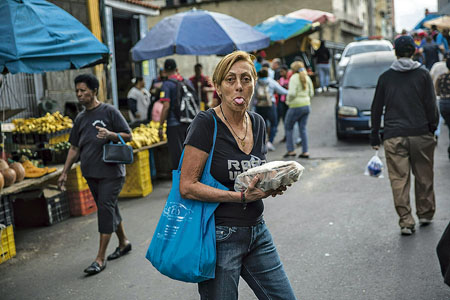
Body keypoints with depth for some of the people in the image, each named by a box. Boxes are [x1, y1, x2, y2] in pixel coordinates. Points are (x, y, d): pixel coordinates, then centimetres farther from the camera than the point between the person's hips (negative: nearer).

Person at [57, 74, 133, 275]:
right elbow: (74, 148, 18)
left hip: (111, 171, -6)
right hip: (91, 173, 6)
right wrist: (65, 172, 14)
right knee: (108, 209, 14)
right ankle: (123, 243, 32)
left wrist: (110, 134, -23)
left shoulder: (109, 111, -5)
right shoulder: (80, 118, 13)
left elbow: (128, 136, -5)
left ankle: (100, 258, -5)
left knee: (106, 209, -8)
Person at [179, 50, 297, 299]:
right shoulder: (206, 124, -14)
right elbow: (187, 187, -17)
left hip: (257, 232, 7)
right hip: (220, 236, -6)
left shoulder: (258, 123, 6)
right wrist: (242, 196, -21)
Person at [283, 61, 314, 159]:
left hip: (296, 106, -7)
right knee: (303, 129, 11)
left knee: (288, 128, 9)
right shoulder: (307, 78, 8)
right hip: (307, 105, 7)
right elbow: (311, 93, 11)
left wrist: (288, 101, -5)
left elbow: (292, 93, -21)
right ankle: (305, 152, 9)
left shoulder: (294, 78, -13)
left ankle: (290, 150, 7)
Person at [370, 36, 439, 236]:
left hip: (394, 137, 0)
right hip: (421, 135, 0)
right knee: (424, 177, 14)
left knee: (399, 180, 1)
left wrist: (374, 137, 13)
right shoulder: (423, 75, 2)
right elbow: (431, 105, 1)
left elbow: (376, 109, 8)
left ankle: (406, 221, -2)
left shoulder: (385, 77, 5)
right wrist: (432, 129, 13)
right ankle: (425, 214, 25)